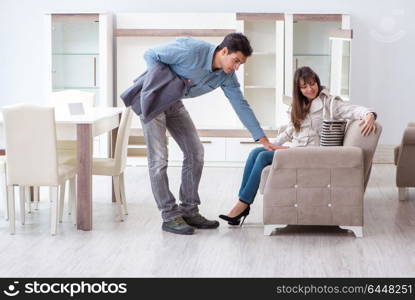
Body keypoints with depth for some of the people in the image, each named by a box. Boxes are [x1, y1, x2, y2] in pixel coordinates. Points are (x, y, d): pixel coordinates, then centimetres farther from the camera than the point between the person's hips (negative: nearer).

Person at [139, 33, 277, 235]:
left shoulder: (226, 76, -9)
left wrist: (263, 140, -6)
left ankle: (189, 211, 11)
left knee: (195, 152, 2)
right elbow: (151, 55, -20)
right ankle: (170, 216, -5)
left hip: (174, 103, 8)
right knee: (158, 158, -11)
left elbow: (241, 105, -4)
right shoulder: (190, 50, -30)